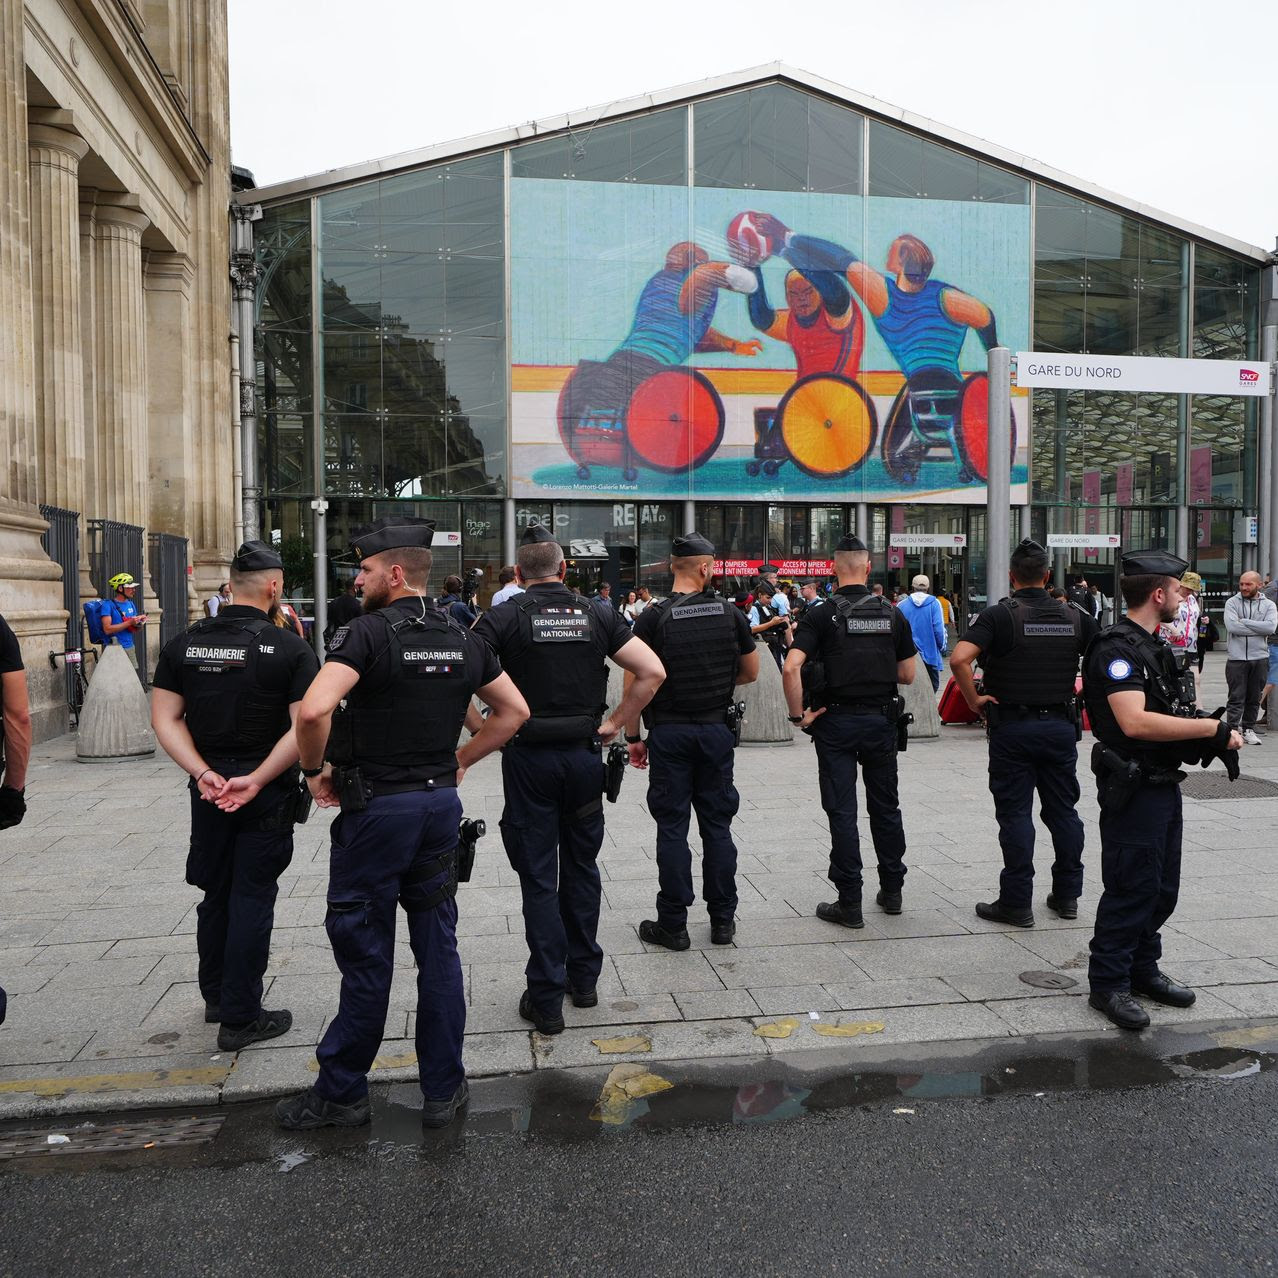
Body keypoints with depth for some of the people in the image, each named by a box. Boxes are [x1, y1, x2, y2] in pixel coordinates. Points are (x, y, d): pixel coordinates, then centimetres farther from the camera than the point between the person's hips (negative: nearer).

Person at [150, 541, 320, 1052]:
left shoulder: (184, 644, 0)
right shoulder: (290, 648, -13)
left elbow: (165, 719, -3)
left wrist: (204, 773, -9)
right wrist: (257, 780, -16)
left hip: (208, 788, 4)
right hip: (268, 795, -4)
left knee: (214, 894, 19)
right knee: (252, 899, 5)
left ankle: (215, 996, 35)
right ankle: (239, 1018, 13)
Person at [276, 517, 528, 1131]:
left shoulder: (369, 632, -13)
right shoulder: (462, 637, 6)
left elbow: (313, 710, -27)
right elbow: (514, 711, 13)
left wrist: (314, 769, -9)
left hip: (376, 807, -5)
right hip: (441, 803, 6)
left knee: (365, 953, 6)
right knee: (438, 948, 12)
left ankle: (341, 1093, 22)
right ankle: (443, 1090, 21)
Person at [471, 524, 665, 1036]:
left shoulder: (503, 616, -5)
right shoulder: (598, 615, 2)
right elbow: (652, 672, -4)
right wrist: (614, 724, 1)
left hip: (528, 757, -2)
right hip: (584, 753, 3)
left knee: (538, 876, 5)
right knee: (581, 866, 18)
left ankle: (546, 999, 10)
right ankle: (584, 978, 29)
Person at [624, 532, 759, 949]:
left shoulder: (654, 617, -9)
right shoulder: (730, 615, 0)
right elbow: (751, 672, 10)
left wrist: (632, 736, -2)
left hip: (669, 733, -2)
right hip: (717, 731, 3)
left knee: (672, 827, 3)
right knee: (717, 824, 11)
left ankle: (672, 925, 10)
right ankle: (723, 920, 19)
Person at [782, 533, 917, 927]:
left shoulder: (821, 614, -9)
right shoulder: (892, 614, 2)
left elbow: (791, 668, -20)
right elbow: (908, 675, 7)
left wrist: (798, 714, -10)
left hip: (836, 721, -3)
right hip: (882, 720, 3)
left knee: (842, 811, 2)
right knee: (885, 806, 16)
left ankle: (849, 903, 5)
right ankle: (892, 891, 28)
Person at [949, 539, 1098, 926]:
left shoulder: (1000, 615, -10)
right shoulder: (1073, 617, 3)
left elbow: (959, 658, -24)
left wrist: (974, 699, -12)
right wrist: (1083, 690, 14)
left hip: (1012, 726, -4)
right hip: (1061, 724, 4)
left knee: (1015, 814, 1)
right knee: (1063, 810, 14)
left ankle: (1016, 903, 6)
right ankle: (1067, 895, 24)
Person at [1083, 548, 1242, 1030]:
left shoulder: (1154, 647, 15)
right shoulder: (1117, 649, -19)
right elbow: (1136, 722, -30)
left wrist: (1214, 739, 1)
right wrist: (1213, 728, -24)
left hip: (1164, 786, 10)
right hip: (1133, 790, -10)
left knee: (1162, 888, 17)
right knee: (1131, 888, -2)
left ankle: (1143, 968, 31)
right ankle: (1108, 983, 10)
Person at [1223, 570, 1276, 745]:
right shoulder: (1232, 602, 1)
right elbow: (1231, 626, -15)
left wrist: (1244, 621, -13)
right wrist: (1259, 629, -12)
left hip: (1260, 658, 2)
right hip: (1236, 658, -2)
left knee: (1254, 698, 10)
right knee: (1236, 698, -3)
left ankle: (1249, 729, 20)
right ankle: (1233, 729, 0)